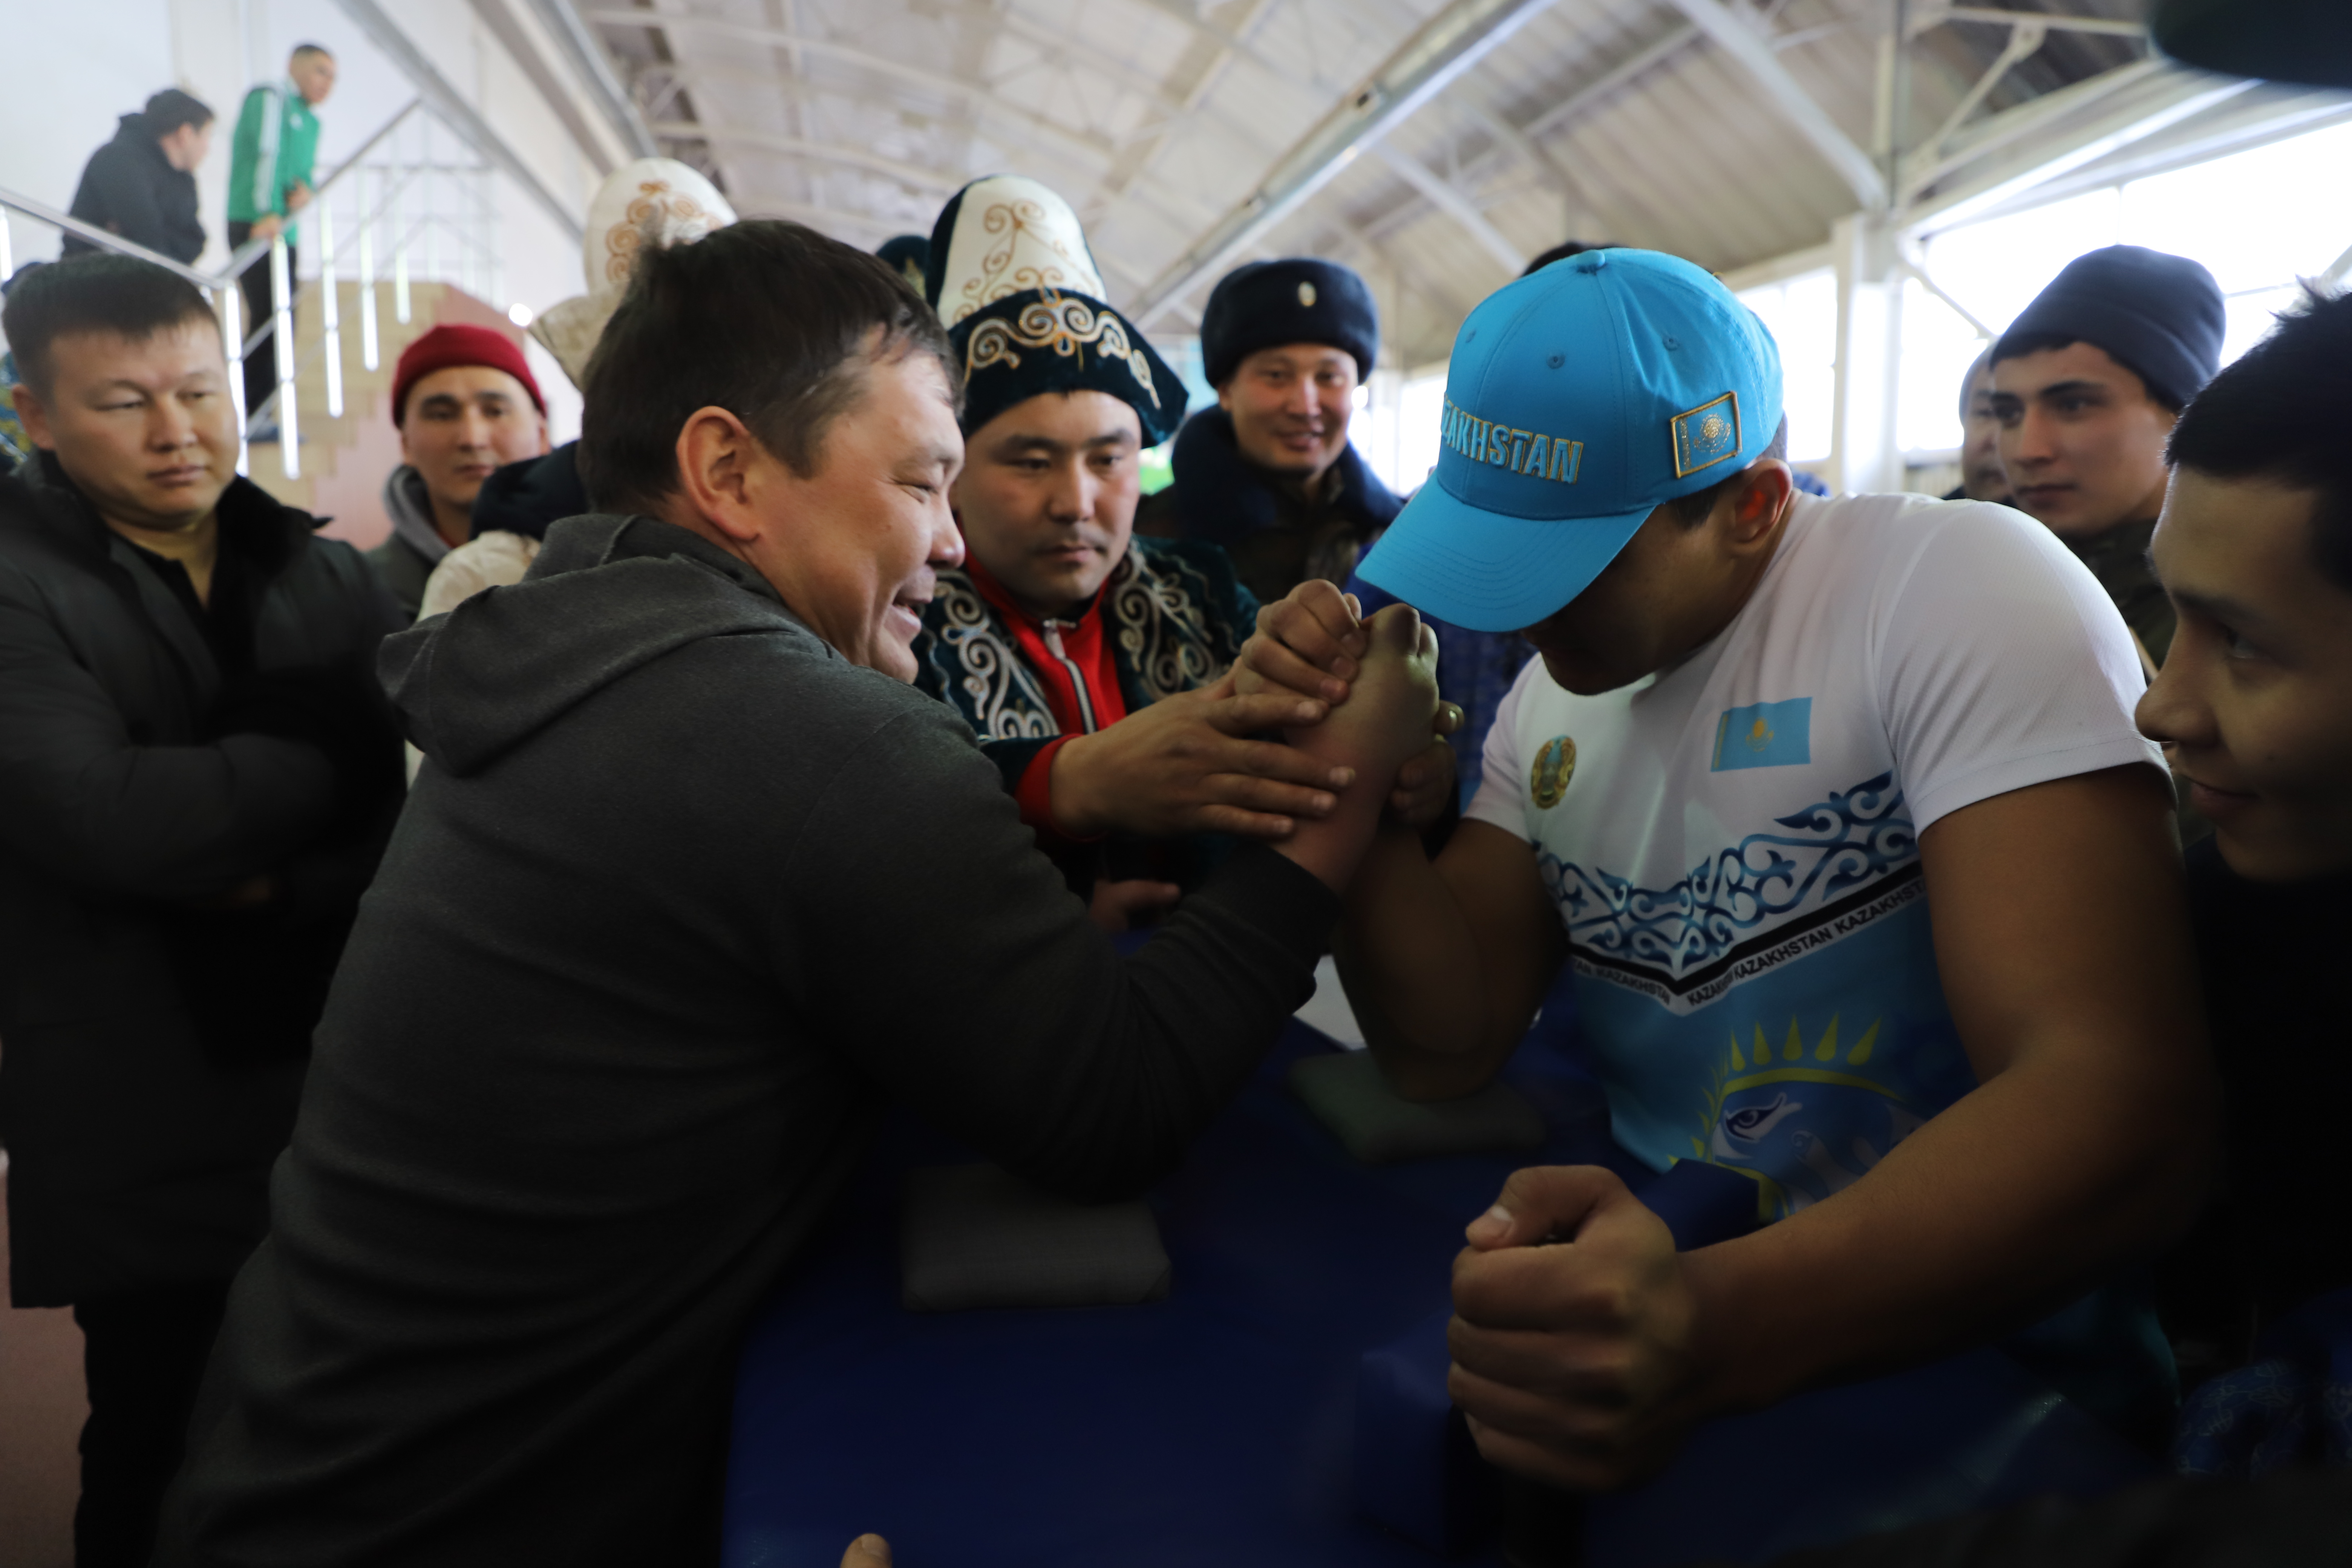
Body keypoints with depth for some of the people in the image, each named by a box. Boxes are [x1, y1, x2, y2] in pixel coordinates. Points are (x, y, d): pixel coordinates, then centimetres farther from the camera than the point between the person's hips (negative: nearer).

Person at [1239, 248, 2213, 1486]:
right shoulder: (1550, 696, 5)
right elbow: (1447, 1045, 0)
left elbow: (2123, 1110, -27)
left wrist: (1716, 1332, -42)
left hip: (1989, 1364, -6)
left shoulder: (1963, 587, -16)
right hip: (1663, 1278, 6)